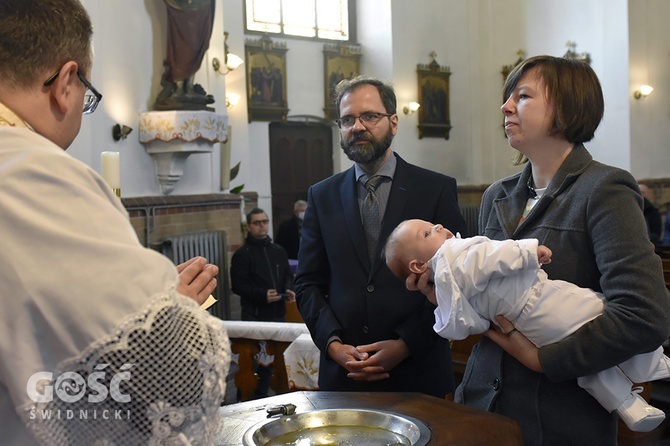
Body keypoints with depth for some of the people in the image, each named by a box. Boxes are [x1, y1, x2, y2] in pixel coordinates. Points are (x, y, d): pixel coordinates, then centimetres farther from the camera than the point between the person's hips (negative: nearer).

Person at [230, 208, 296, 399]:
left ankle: (263, 394, 21)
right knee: (255, 359, -5)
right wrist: (262, 295, -20)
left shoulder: (278, 251, 14)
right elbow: (237, 285, -9)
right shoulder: (242, 254, -3)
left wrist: (288, 289, -1)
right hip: (255, 315, -5)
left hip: (278, 312, 5)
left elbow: (288, 275, 20)